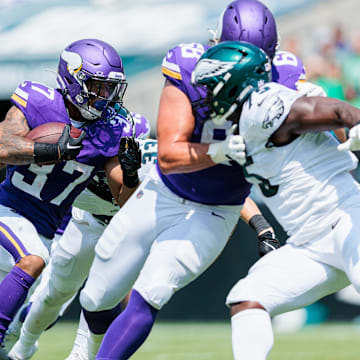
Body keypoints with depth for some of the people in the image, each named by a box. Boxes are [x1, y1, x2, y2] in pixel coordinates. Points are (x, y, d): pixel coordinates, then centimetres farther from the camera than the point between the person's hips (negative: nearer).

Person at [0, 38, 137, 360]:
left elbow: (125, 200, -4)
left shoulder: (110, 133, -4)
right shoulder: (39, 104, -13)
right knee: (33, 261, -25)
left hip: (45, 228, 5)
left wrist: (131, 173, -25)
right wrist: (53, 150, -35)